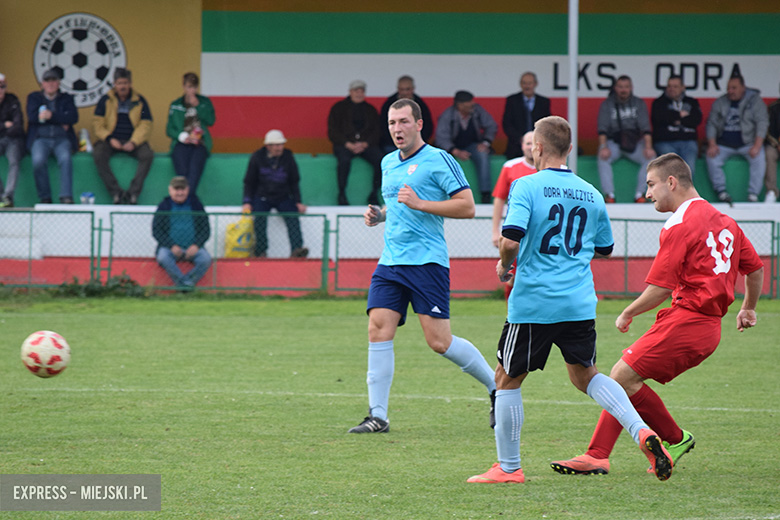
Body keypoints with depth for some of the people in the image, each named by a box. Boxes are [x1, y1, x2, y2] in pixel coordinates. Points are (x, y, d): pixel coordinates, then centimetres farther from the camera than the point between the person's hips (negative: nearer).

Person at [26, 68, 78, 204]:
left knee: (65, 158, -33)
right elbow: (32, 116, -4)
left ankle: (66, 197, -37)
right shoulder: (34, 97, 15)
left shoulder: (66, 98, 16)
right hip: (41, 138, 0)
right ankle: (44, 198, -22)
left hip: (62, 138, 0)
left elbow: (73, 118, -2)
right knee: (38, 160, -33)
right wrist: (60, 120, -5)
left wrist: (51, 116, -12)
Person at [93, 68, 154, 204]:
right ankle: (116, 193, -31)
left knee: (147, 155, -32)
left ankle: (133, 193, -28)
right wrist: (110, 139, -14)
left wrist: (133, 143, -16)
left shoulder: (139, 101, 7)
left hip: (133, 140, 0)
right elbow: (97, 124, 2)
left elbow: (145, 125, 0)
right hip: (111, 140, 0)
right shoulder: (105, 100, 7)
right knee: (98, 155, -32)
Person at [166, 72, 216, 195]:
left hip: (200, 142, -1)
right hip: (181, 143, 1)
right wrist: (183, 136, -7)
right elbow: (169, 129, 12)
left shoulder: (205, 102, 18)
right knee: (182, 170, -30)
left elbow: (211, 121, 3)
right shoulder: (175, 105, 17)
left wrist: (197, 106, -2)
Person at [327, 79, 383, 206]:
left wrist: (365, 144, -11)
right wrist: (348, 144, -13)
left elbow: (377, 132, 9)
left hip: (367, 144, 2)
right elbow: (332, 132, 2)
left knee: (380, 160, -28)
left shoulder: (370, 110, 17)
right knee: (344, 160, -37)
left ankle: (374, 194, -16)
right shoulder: (339, 108, 9)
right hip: (344, 145, -2)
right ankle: (342, 195, -25)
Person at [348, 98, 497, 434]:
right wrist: (379, 215, 11)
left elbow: (467, 207, -11)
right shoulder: (389, 163, 17)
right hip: (390, 263, 7)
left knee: (439, 341, -8)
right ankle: (377, 416, -5)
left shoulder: (438, 160, -6)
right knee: (379, 330, -7)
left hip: (427, 261, -7)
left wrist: (419, 203, -17)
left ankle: (497, 387, 12)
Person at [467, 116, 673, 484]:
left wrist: (504, 265, -1)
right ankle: (642, 433, 0)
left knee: (507, 379, 11)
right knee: (584, 375, 21)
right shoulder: (591, 195, 8)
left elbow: (511, 239, -21)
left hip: (533, 302, -5)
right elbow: (604, 250, 19)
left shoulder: (527, 186, -9)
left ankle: (508, 468, 14)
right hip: (580, 304, 5)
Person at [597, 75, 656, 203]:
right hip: (613, 141, -1)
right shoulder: (607, 104, 2)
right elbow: (602, 128, -8)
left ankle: (639, 194, -22)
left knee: (650, 158, -26)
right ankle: (609, 194, -29)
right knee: (603, 158, -32)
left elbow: (645, 127, -3)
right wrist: (603, 147, -26)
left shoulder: (639, 104, 5)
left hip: (634, 142, 1)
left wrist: (648, 147, -19)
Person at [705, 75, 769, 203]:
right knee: (712, 159, -25)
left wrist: (757, 146, -19)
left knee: (759, 158, -30)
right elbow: (711, 124, 8)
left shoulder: (755, 100, 0)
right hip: (724, 143, 2)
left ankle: (753, 194, -27)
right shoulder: (720, 103, 9)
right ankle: (721, 191, -19)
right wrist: (712, 144, -9)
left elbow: (762, 123, -7)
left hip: (747, 143, -2)